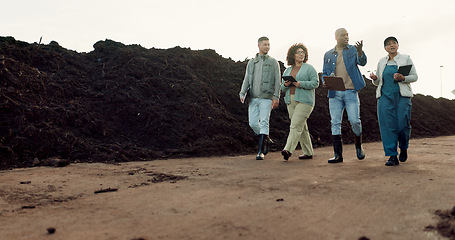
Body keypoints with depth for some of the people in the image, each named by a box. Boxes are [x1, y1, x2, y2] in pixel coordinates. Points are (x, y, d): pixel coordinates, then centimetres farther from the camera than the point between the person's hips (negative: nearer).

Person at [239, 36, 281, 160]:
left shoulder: (273, 62, 6)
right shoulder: (251, 62, 15)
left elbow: (277, 81, 1)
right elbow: (246, 79, 10)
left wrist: (276, 97, -9)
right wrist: (242, 94, -5)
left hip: (266, 98, -4)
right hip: (253, 98, 4)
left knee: (264, 123, -9)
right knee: (253, 123, 2)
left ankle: (261, 151, -6)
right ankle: (266, 140, 28)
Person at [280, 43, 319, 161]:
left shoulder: (309, 68, 3)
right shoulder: (287, 70, 17)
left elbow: (315, 83, -7)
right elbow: (282, 88, 18)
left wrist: (300, 84, -18)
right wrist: (285, 84, -5)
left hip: (304, 101, -5)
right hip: (291, 101, 5)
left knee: (296, 125, -16)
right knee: (302, 127, 8)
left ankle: (288, 150, -23)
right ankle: (308, 152, 15)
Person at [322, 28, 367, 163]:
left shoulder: (353, 50, 8)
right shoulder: (328, 55, 14)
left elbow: (362, 62, -9)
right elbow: (324, 73, 17)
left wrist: (360, 51, -30)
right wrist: (324, 83, -4)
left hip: (351, 92, -2)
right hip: (334, 93, 2)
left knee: (354, 121, -8)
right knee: (335, 123, -1)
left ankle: (358, 145, 21)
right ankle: (338, 155, 3)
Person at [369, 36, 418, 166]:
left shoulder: (406, 59, 8)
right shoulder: (382, 62, 16)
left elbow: (415, 76, 5)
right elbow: (378, 82, 19)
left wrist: (402, 78, -14)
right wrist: (374, 78, -5)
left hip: (402, 96, -2)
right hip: (385, 96, 2)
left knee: (403, 124, -7)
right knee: (387, 125, -8)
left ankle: (404, 148, 22)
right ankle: (392, 156, -4)